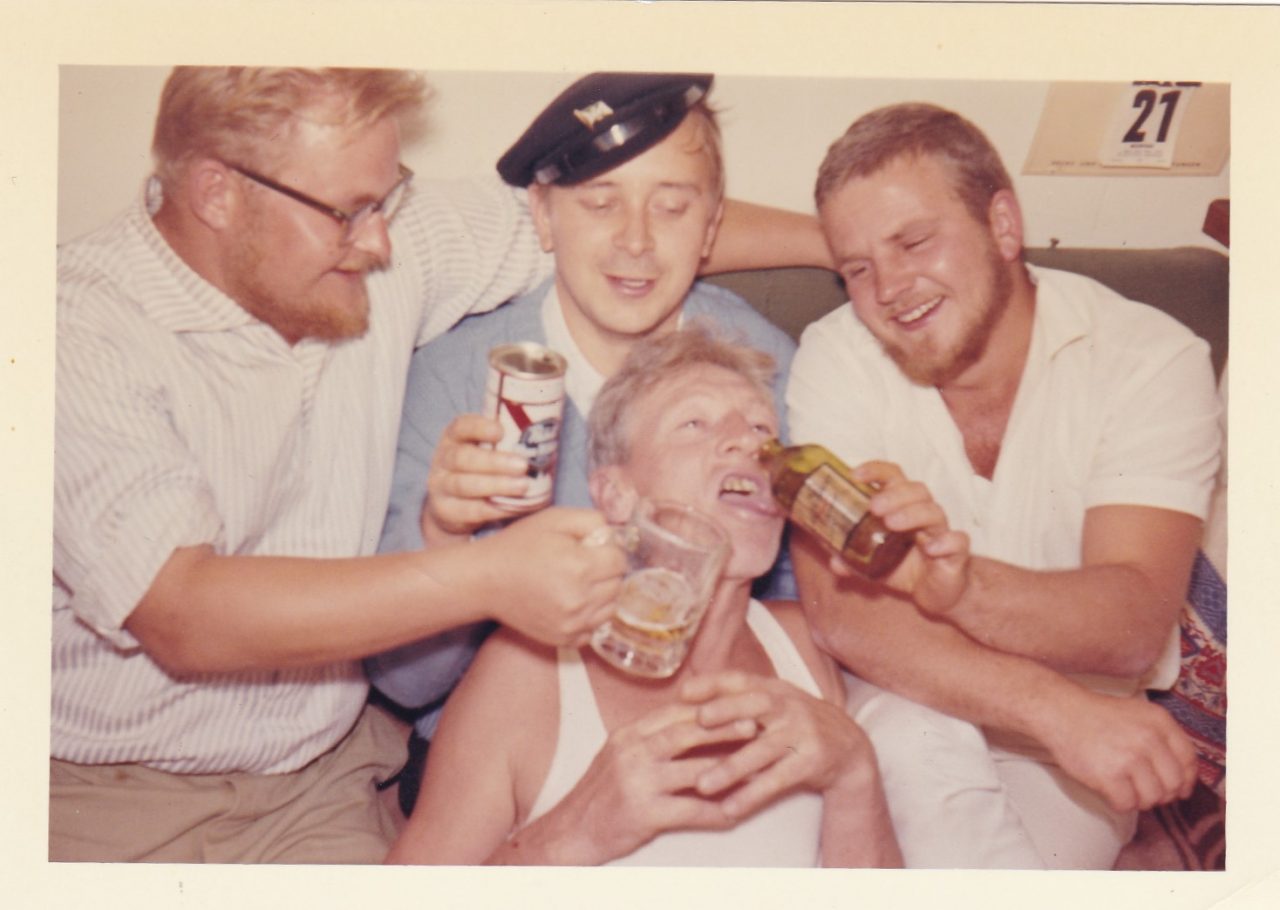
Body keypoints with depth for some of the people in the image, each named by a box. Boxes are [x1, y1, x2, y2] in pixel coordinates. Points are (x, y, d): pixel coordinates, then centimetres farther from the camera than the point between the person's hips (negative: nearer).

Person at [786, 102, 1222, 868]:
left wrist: (963, 587, -45)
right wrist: (1054, 706, -35)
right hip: (905, 705, 1)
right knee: (916, 745, -32)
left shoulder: (1152, 360, -13)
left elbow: (1135, 623, -25)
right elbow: (840, 612, -22)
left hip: (1080, 746, 0)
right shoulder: (838, 356, -10)